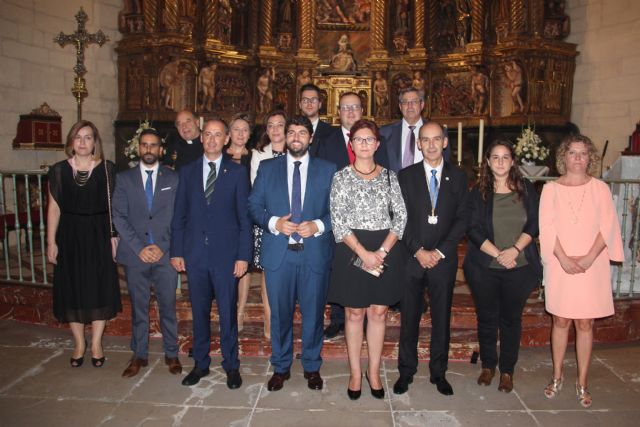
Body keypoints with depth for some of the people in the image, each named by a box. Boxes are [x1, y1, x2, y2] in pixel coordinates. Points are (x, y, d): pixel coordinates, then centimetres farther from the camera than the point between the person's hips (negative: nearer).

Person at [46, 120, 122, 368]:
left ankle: (96, 343, 21)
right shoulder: (59, 170, 3)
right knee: (72, 290, 8)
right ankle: (79, 343, 26)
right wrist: (51, 242, -1)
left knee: (100, 288, 5)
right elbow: (54, 208, 4)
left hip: (99, 236, -1)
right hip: (70, 236, 2)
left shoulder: (106, 169, -1)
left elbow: (114, 206, -3)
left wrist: (114, 236, -11)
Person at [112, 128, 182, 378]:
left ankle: (171, 354, 20)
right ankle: (139, 355, 24)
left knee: (168, 306, 6)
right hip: (135, 254, 1)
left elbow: (177, 217, 2)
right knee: (138, 307, 10)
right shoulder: (124, 178, 7)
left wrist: (162, 247, -8)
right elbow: (118, 216, 0)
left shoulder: (173, 178, 6)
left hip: (165, 254, 0)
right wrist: (139, 248, -9)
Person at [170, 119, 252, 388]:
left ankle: (231, 365, 22)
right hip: (194, 253, 3)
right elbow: (179, 215, 9)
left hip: (226, 254, -2)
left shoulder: (237, 172, 1)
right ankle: (200, 363, 28)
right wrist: (176, 251, 4)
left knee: (228, 312, 5)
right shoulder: (188, 172, 9)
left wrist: (243, 255, -7)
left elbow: (244, 216, -2)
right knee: (199, 312, 12)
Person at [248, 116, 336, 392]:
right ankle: (281, 367, 30)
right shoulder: (267, 168, 8)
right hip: (278, 253, 1)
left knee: (313, 312, 10)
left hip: (315, 253, 0)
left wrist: (319, 225, -14)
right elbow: (254, 206, 5)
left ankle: (312, 367, 30)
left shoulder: (328, 170, 5)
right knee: (280, 313, 11)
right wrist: (273, 222, -13)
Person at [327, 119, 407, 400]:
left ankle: (374, 372, 21)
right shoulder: (341, 177, 1)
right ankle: (355, 373, 19)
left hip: (386, 250, 2)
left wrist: (382, 251, -11)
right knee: (354, 313, 6)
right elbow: (337, 220, -6)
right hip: (352, 250, -2)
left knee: (379, 311, 8)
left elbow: (401, 216, 2)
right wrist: (363, 253, -14)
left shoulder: (389, 176, 7)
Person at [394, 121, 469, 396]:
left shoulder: (458, 177, 6)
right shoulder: (406, 176, 3)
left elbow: (462, 219, 1)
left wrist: (440, 252, -9)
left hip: (444, 258, 1)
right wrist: (418, 251, -11)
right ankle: (406, 371, 21)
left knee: (442, 318, 10)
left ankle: (439, 372, 25)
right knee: (409, 317, 7)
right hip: (412, 258, -1)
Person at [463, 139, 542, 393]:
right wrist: (498, 254, -15)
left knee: (511, 319, 8)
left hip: (520, 267, 0)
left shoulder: (526, 189, 4)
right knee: (486, 318, 10)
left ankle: (507, 370, 23)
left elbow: (534, 225, -1)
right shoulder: (478, 193, 1)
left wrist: (514, 250, -15)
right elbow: (473, 229, -6)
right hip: (484, 267, 0)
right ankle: (488, 365, 28)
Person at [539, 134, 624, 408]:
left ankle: (582, 383, 18)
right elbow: (547, 226, -3)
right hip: (560, 265, 0)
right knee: (561, 321, 8)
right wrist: (564, 259, -13)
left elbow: (607, 226, -2)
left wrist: (589, 258, -14)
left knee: (585, 323, 6)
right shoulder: (551, 189, 3)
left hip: (592, 266, 0)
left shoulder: (600, 189, 4)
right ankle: (557, 376, 22)